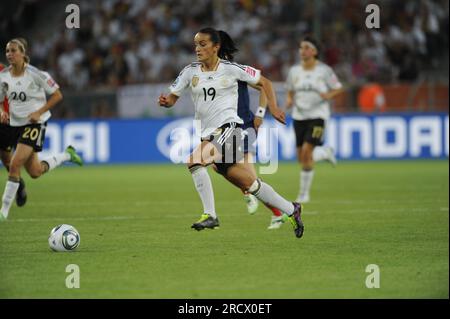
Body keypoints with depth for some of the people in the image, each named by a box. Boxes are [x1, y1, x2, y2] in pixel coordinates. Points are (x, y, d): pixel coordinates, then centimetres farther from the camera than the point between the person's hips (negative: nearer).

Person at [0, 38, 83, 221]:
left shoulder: (35, 74, -14)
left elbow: (57, 95, -7)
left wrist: (39, 112, -16)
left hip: (35, 123, -6)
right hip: (16, 124, 6)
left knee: (15, 165, -19)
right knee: (34, 172, 12)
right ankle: (67, 155, 39)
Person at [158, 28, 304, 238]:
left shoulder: (231, 69, -4)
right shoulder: (190, 71, 7)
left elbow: (264, 82, 6)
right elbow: (172, 97, 7)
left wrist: (273, 107, -3)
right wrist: (165, 101, -15)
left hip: (228, 126, -5)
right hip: (208, 132, 5)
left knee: (195, 159, -28)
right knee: (246, 183, 7)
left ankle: (210, 215, -21)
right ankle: (291, 209, 21)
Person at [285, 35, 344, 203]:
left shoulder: (324, 71, -6)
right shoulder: (294, 71, 5)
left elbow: (339, 89, 2)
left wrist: (329, 95, -18)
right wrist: (289, 100, -5)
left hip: (317, 115, -5)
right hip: (299, 115, 5)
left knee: (306, 151, -20)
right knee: (301, 158, 5)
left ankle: (304, 193, -9)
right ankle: (325, 154, 39)